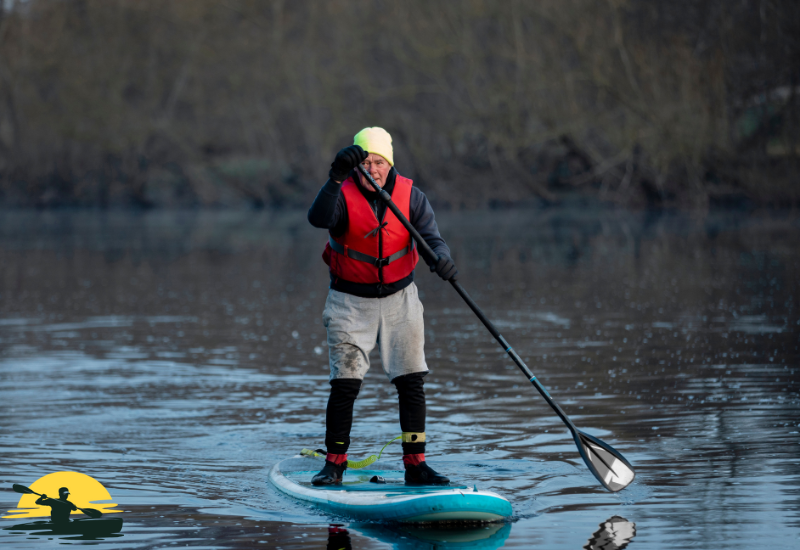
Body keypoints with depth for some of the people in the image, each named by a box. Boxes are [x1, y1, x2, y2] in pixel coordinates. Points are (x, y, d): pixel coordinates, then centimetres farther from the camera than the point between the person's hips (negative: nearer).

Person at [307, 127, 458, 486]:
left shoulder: (410, 196, -6)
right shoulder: (343, 194, -14)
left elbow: (432, 237, -16)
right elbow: (319, 219, -35)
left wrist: (441, 257, -40)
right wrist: (337, 177, -50)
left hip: (399, 298, 2)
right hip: (350, 301, -2)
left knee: (411, 382, -1)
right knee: (345, 384, -6)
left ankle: (415, 463, 5)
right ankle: (334, 463, 8)